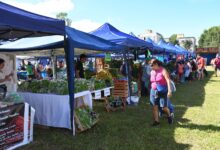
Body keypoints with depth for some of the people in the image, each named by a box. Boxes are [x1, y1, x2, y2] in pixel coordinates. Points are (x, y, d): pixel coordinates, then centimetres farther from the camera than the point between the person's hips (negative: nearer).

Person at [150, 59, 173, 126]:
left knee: (164, 107, -3)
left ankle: (169, 116, 27)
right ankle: (156, 121, 12)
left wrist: (169, 90, -26)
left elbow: (168, 80, -18)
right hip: (154, 91, 5)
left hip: (162, 91, -5)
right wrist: (152, 90, 16)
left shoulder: (163, 70, -9)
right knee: (155, 107, 2)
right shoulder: (152, 72, 8)